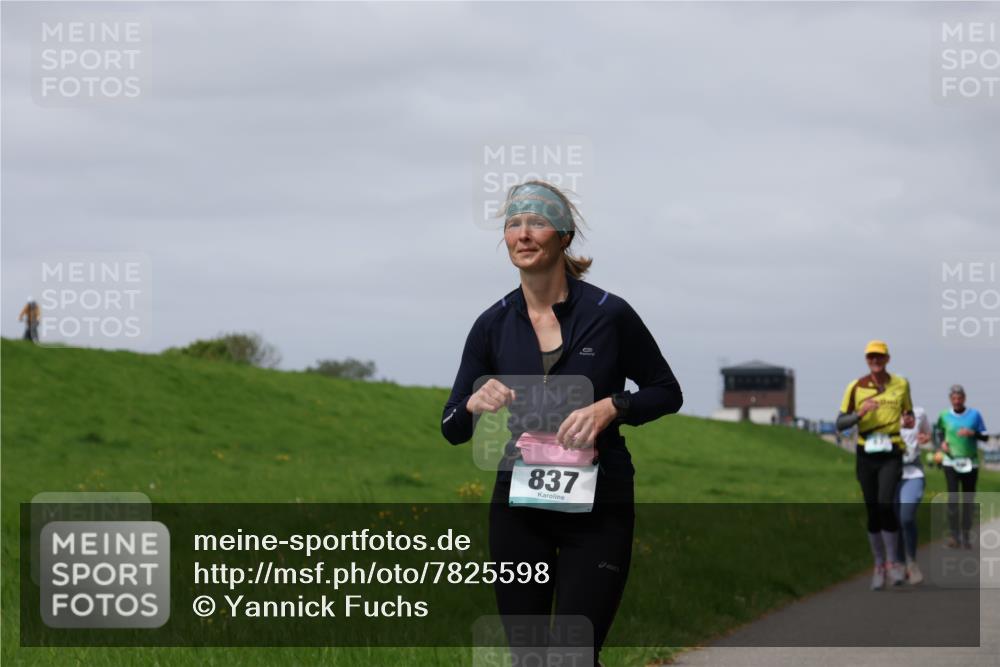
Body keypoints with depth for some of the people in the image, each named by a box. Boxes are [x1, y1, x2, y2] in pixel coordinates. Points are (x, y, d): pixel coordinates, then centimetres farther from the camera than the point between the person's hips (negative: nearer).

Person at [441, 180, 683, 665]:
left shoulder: (609, 315, -8)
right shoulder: (493, 325, 1)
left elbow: (667, 393, 3)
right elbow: (452, 429, 4)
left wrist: (609, 407, -16)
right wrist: (474, 404, -20)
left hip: (597, 510, -3)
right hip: (518, 508, 4)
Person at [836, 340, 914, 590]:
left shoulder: (901, 384, 6)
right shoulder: (856, 387, 2)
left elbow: (909, 413, 20)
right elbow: (840, 423, 0)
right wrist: (860, 413, -18)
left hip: (891, 454, -1)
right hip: (866, 454, 1)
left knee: (886, 504, -18)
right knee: (872, 510, 4)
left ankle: (893, 561, -5)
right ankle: (879, 565, 17)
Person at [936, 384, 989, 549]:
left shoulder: (974, 414, 3)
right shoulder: (944, 416, 4)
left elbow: (985, 436, 4)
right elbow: (939, 434, 20)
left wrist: (973, 433, -15)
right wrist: (942, 443, 0)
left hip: (970, 463, 1)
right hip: (951, 462, -1)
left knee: (969, 500, 4)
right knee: (952, 498, -11)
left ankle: (967, 535, 12)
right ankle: (954, 535, -9)